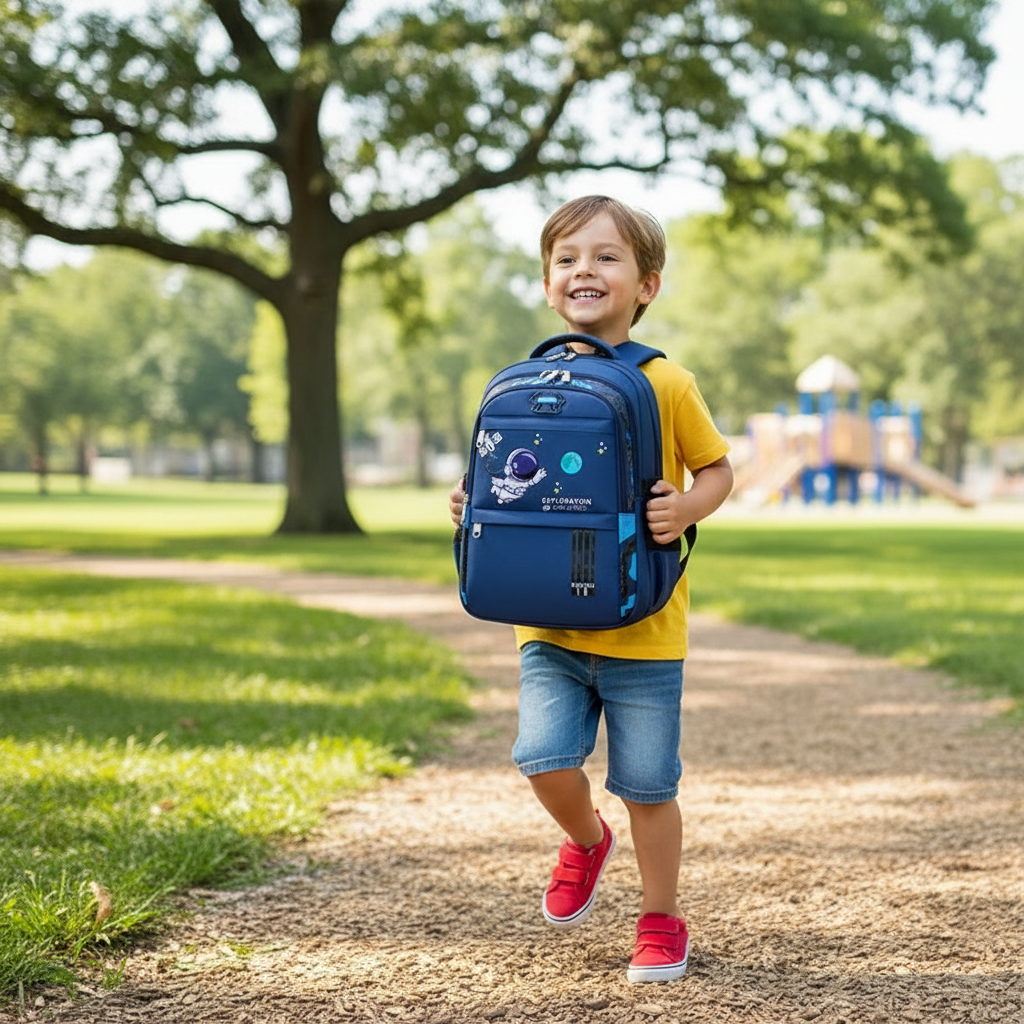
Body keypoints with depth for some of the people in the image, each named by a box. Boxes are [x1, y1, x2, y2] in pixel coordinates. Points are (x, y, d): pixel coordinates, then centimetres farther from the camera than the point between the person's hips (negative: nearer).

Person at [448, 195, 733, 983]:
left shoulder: (665, 383, -6)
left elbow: (718, 469, 3)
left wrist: (685, 509, -17)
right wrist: (478, 505, -4)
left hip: (643, 624, -3)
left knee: (646, 783, 5)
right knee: (545, 757, -9)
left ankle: (662, 920, 26)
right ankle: (585, 841, 26)